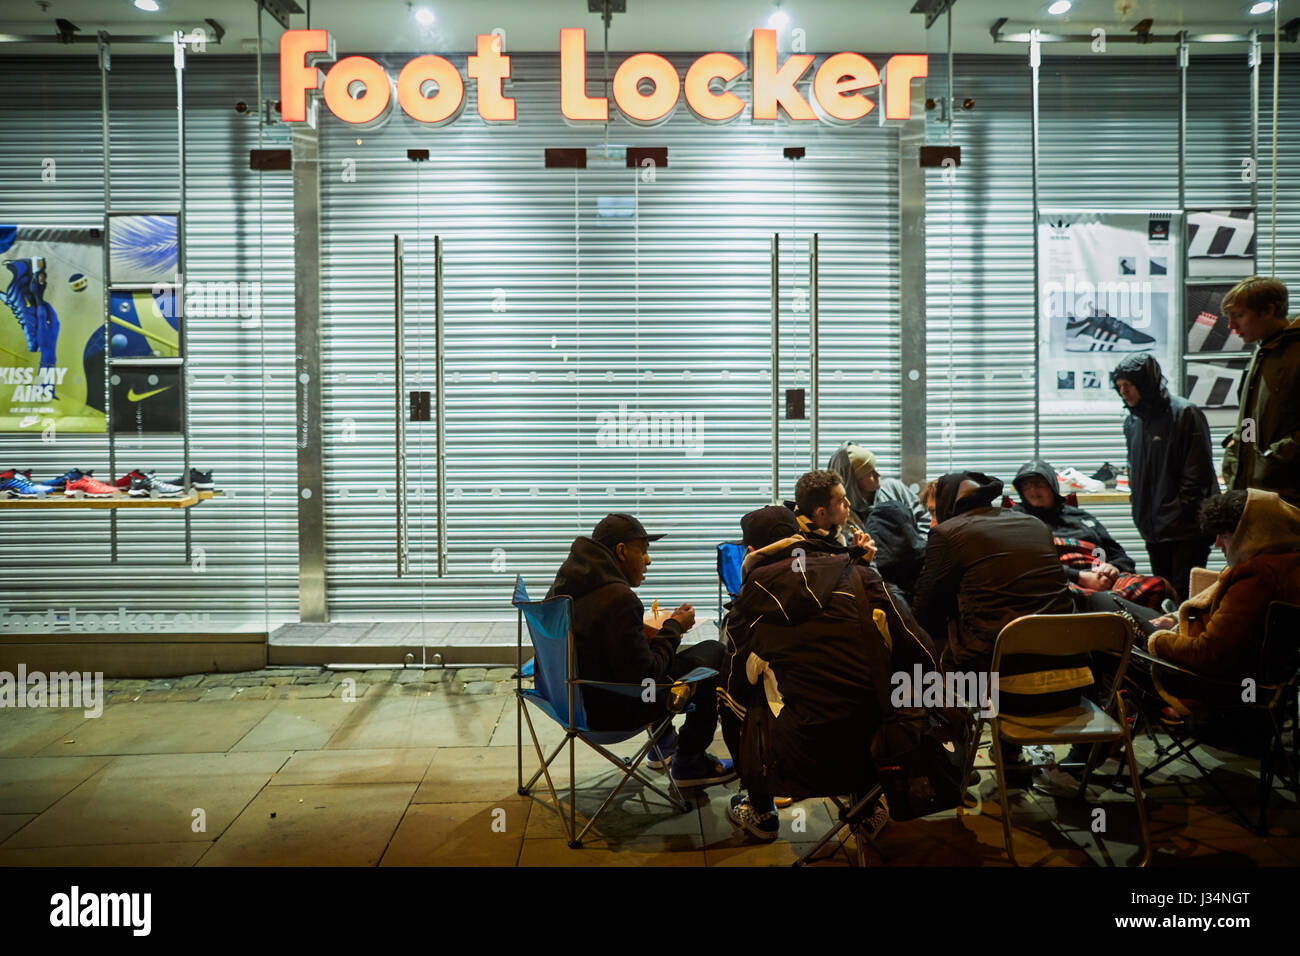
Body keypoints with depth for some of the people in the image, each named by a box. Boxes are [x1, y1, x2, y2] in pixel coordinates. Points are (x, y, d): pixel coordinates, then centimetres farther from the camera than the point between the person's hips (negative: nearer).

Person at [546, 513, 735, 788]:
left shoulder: (565, 582, 1)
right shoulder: (618, 599, -26)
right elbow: (644, 676, -23)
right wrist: (673, 627, -8)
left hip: (571, 694, 9)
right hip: (612, 711, -9)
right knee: (714, 652, 1)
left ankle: (664, 746, 41)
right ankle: (689, 763, 13)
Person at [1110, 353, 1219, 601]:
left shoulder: (1184, 413, -9)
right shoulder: (1132, 422, 13)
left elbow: (1198, 470, -11)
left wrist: (1181, 509, -12)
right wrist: (1138, 503, 12)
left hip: (1186, 528, -7)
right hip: (1153, 529, 7)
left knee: (1185, 592, -7)